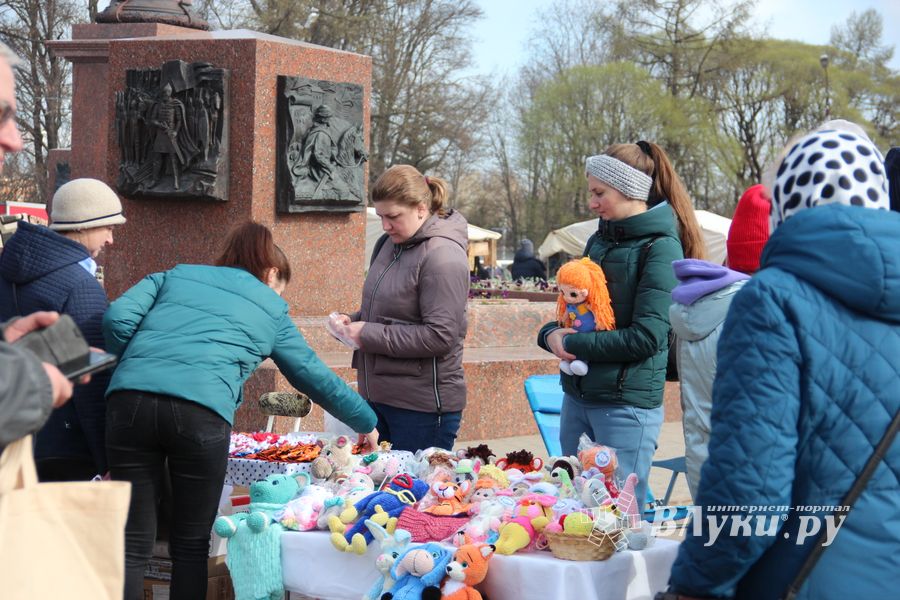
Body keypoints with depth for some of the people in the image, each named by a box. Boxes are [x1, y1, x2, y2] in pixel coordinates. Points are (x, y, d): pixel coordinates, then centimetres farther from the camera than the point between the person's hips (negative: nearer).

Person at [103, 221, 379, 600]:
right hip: (203, 410, -2)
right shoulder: (272, 310, 25)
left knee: (134, 544, 6)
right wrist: (366, 423, 45)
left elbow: (117, 319, 12)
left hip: (130, 400, 2)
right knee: (191, 545, 12)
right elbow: (316, 377, 32)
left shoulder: (173, 276, 28)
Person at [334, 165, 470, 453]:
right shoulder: (393, 243, 12)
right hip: (378, 395, 8)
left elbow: (439, 336, -21)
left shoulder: (442, 256, -16)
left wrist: (369, 335, -18)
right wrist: (355, 320, 4)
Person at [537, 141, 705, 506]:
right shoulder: (601, 239, 11)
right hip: (578, 395, 8)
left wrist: (573, 344, -13)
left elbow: (646, 336, -18)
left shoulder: (660, 247, -11)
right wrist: (552, 333, -2)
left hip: (627, 404, -8)